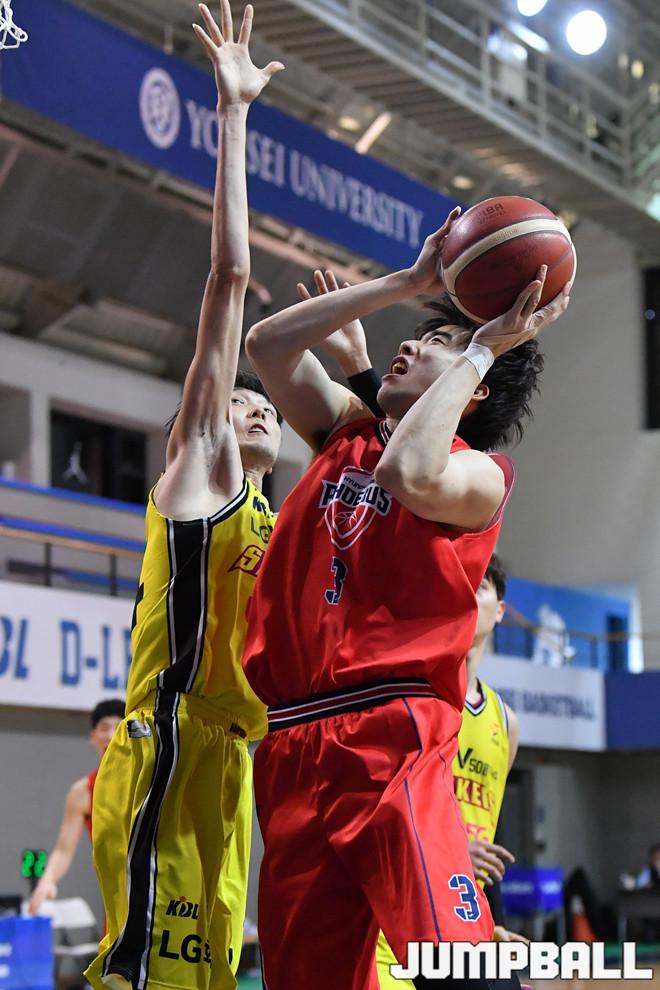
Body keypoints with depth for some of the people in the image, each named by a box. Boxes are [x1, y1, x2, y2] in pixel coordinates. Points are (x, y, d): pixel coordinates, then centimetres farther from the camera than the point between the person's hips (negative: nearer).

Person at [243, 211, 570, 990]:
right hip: (294, 747, 7)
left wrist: (482, 348, -10)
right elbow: (267, 346, 13)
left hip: (392, 738, -6)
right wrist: (407, 284, 11)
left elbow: (409, 474, -21)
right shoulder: (345, 433, 20)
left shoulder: (479, 473, 1)